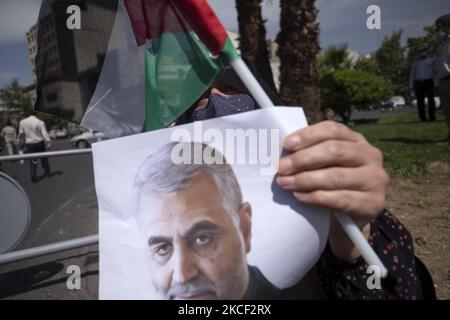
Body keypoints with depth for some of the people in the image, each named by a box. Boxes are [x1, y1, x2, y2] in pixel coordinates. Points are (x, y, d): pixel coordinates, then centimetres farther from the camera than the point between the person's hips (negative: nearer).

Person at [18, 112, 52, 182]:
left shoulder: (22, 122, 0)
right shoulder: (40, 122, -8)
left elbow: (21, 133, 4)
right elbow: (44, 133, -13)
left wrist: (21, 140, 18)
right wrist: (49, 142, -16)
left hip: (29, 144, 1)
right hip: (40, 143, -1)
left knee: (33, 160, 3)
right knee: (43, 158, 15)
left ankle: (33, 176, -3)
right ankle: (47, 172, 23)